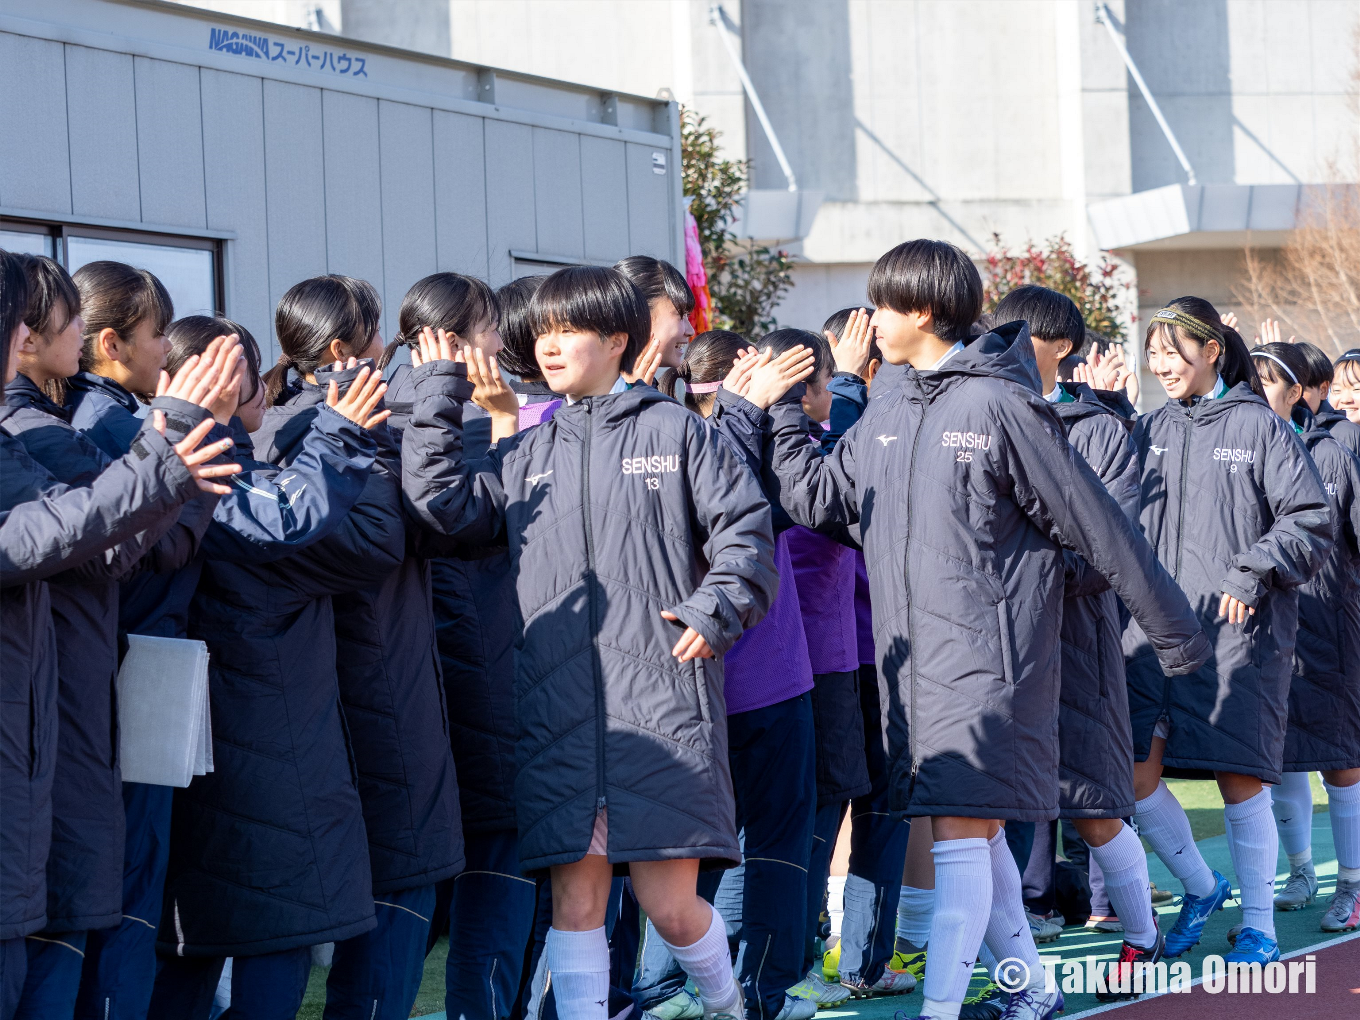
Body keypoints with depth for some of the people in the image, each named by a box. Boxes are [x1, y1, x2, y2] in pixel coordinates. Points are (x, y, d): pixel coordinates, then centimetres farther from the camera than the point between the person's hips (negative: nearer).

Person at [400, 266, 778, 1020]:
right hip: (558, 710, 3)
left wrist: (715, 610, -9)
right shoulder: (525, 456, 17)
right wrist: (437, 396, 5)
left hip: (663, 702, -3)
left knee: (670, 903, -2)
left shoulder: (674, 431, 7)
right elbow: (445, 503, 4)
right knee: (574, 896, 1)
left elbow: (744, 527, 4)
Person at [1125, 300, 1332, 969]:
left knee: (1240, 779, -2)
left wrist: (1254, 571, -14)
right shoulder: (1149, 430, 14)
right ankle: (1200, 888, 22)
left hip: (1240, 631, -4)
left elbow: (1311, 519, -3)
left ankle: (1258, 928, 10)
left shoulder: (1260, 428, 0)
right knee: (1135, 772, -1)